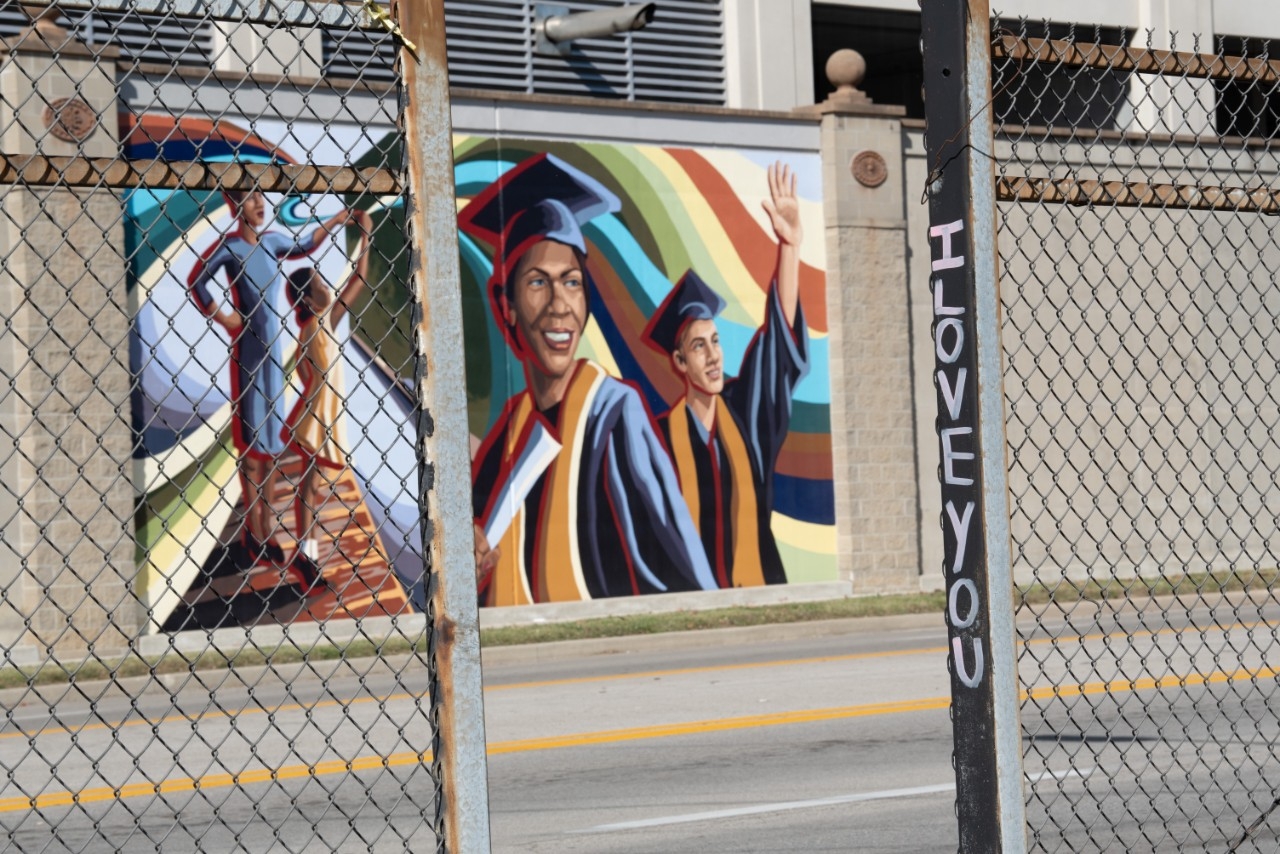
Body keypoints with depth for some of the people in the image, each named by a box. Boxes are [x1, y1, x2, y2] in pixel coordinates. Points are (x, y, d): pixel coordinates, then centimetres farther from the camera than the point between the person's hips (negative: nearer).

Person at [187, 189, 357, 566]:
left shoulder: (272, 241, 7)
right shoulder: (230, 246, -12)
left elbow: (303, 246, 26)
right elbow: (196, 282, -16)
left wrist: (333, 223, 19)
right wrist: (222, 318, -13)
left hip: (274, 344, 6)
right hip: (247, 347, -6)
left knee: (273, 433, 9)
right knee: (251, 434, -2)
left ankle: (268, 524, 17)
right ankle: (253, 527, 4)